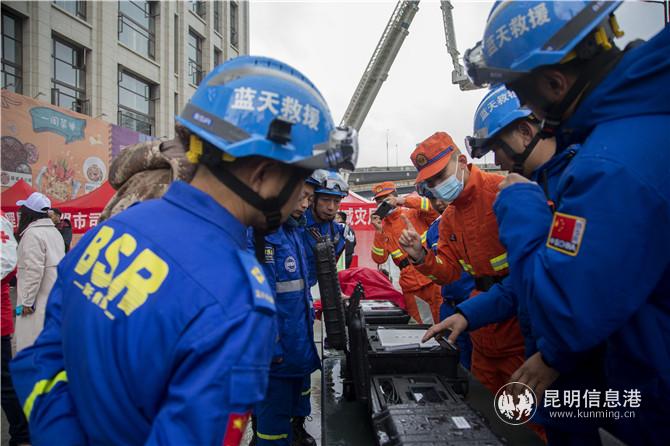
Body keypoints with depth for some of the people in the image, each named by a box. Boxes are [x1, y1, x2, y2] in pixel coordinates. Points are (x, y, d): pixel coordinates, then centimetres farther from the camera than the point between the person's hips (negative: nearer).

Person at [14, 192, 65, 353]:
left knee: (33, 341, -4)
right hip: (55, 296, 9)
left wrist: (27, 301, -16)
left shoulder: (32, 233, -14)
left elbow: (34, 270, -20)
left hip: (40, 300, -9)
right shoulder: (54, 231, 14)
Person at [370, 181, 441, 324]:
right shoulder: (381, 227, 14)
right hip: (409, 284, 3)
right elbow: (379, 259, 6)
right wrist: (379, 231, -5)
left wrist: (403, 201, -12)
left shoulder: (414, 213, 8)